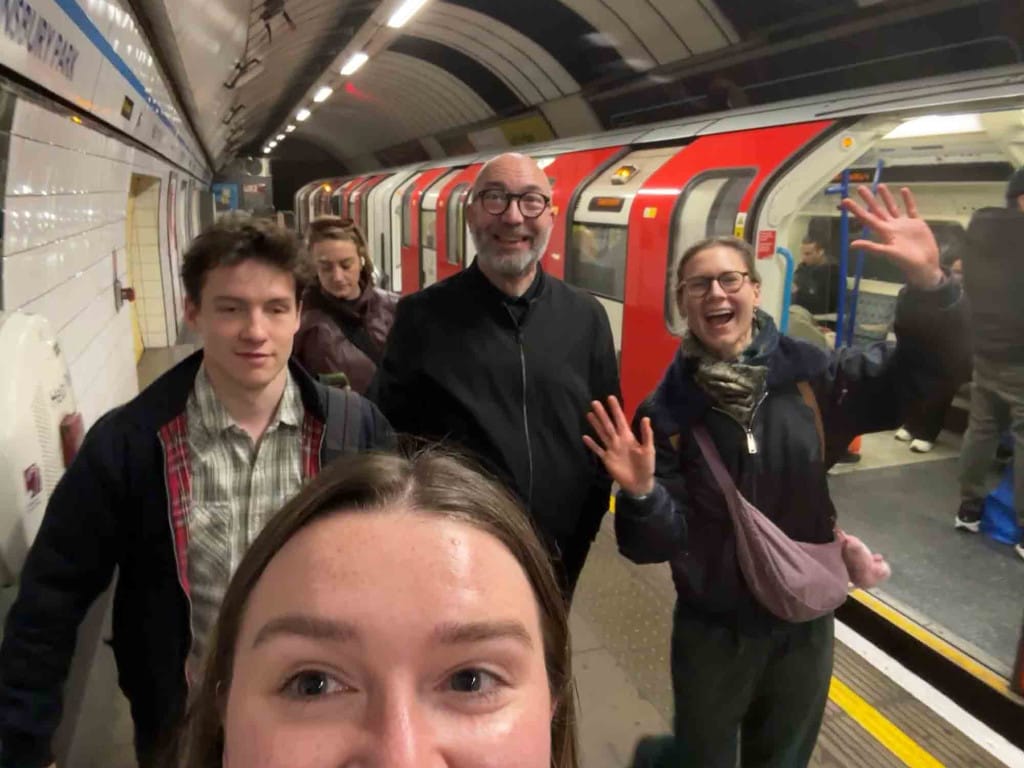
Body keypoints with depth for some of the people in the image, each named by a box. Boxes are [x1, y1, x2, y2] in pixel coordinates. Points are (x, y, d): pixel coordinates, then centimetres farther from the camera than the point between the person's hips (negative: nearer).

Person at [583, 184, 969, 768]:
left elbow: (925, 369, -17)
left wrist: (928, 284, -33)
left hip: (806, 625, 2)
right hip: (713, 633, -2)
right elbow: (656, 544, -14)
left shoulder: (812, 376, -10)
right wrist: (642, 494, -34)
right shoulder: (667, 411, -14)